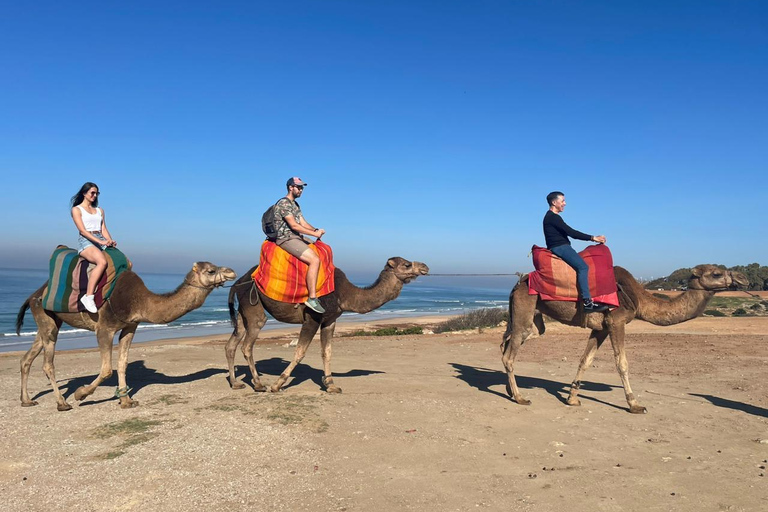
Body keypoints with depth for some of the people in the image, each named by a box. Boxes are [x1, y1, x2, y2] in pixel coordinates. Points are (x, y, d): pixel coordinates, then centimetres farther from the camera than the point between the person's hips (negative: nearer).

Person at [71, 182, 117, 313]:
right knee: (102, 262, -37)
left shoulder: (100, 210, 24)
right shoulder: (76, 209, 7)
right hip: (86, 242, -6)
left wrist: (110, 241, -5)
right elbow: (82, 230, -5)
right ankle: (88, 296, -36)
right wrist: (100, 241, -17)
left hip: (101, 242, 6)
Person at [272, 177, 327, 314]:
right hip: (286, 239, -10)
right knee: (315, 260, -26)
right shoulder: (284, 203, -11)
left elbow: (303, 223, 15)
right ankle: (312, 298, -26)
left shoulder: (295, 204, 21)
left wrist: (315, 230, -5)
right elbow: (294, 225, -18)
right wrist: (315, 234, -15)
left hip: (296, 237, 10)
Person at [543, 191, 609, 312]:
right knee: (583, 266, -24)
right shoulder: (552, 217, -10)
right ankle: (587, 302, -31)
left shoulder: (553, 217, 24)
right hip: (560, 247, -11)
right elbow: (571, 232, -16)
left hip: (561, 247, 11)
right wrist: (592, 238, -12)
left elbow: (569, 233, 22)